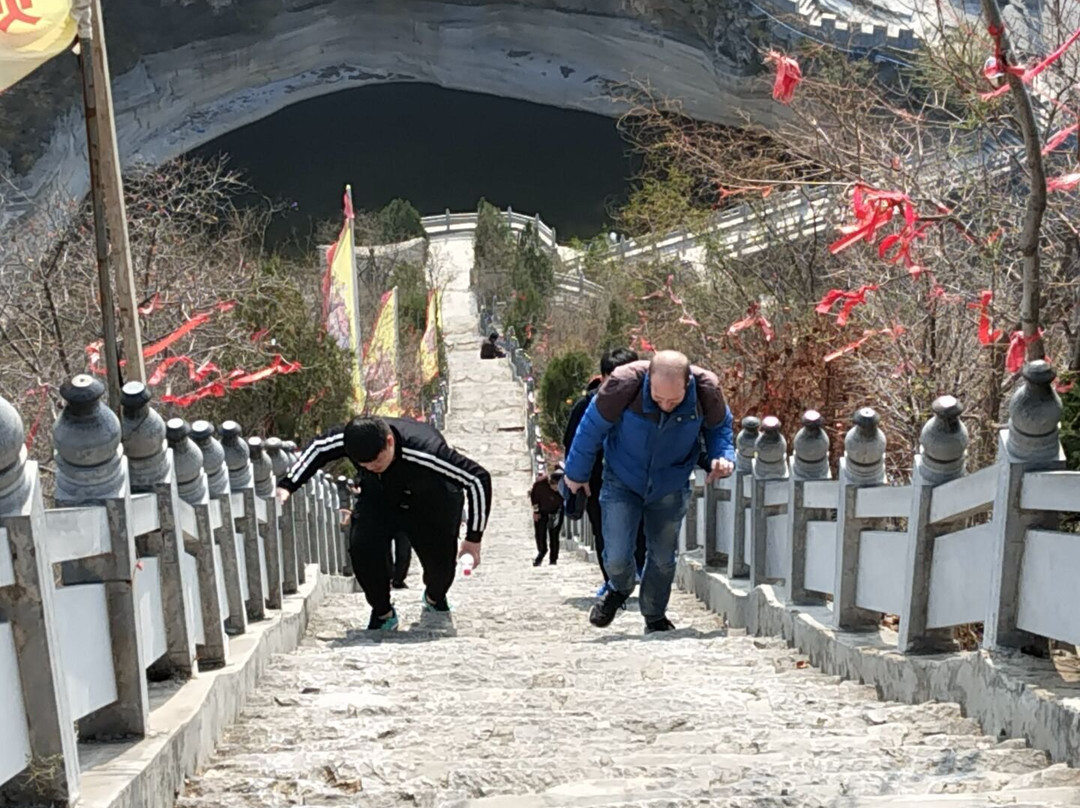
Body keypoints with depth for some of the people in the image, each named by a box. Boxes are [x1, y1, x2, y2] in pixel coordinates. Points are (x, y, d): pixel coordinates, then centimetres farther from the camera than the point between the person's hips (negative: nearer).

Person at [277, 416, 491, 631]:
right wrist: (287, 484, -13)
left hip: (431, 504, -2)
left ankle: (434, 598, 34)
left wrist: (474, 538, -28)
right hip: (378, 498, 2)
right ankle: (382, 613, 1)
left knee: (440, 559, -5)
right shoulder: (350, 438, -30)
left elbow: (478, 478, -34)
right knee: (362, 546, -22)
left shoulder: (425, 450, -43)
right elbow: (316, 448, -5)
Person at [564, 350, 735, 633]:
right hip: (622, 482, -1)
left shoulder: (707, 391, -23)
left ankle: (655, 618, 36)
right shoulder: (624, 384, -30)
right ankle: (619, 590, 30)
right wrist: (577, 473, 0)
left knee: (663, 559, 10)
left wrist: (722, 456, -19)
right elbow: (592, 427, -12)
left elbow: (719, 428, 1)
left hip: (670, 487, 2)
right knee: (616, 559, -7)